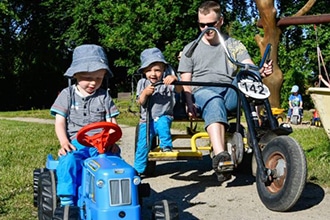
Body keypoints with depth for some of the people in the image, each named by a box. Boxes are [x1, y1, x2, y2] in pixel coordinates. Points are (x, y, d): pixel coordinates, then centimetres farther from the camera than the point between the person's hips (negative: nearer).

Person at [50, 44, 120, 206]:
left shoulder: (104, 96, 13)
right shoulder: (67, 94, 10)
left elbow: (111, 123, 10)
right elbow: (60, 122, 4)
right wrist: (64, 142, -14)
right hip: (75, 142, -1)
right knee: (68, 160, -33)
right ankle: (67, 202, -28)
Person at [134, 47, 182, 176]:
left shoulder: (166, 82, 0)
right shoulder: (142, 83, 7)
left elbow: (179, 90, -18)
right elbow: (140, 102, 1)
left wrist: (175, 80, -40)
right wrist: (145, 93, -21)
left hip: (164, 117, -2)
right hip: (146, 120, 2)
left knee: (162, 123, -36)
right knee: (143, 144, -8)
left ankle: (166, 146, -22)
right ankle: (138, 168, 7)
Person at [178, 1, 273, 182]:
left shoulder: (234, 45, 19)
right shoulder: (191, 49, 18)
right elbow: (185, 82, 10)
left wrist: (261, 72, -24)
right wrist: (189, 103, -11)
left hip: (231, 93, 2)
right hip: (202, 92, -2)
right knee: (214, 102, -40)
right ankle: (220, 156, -59)